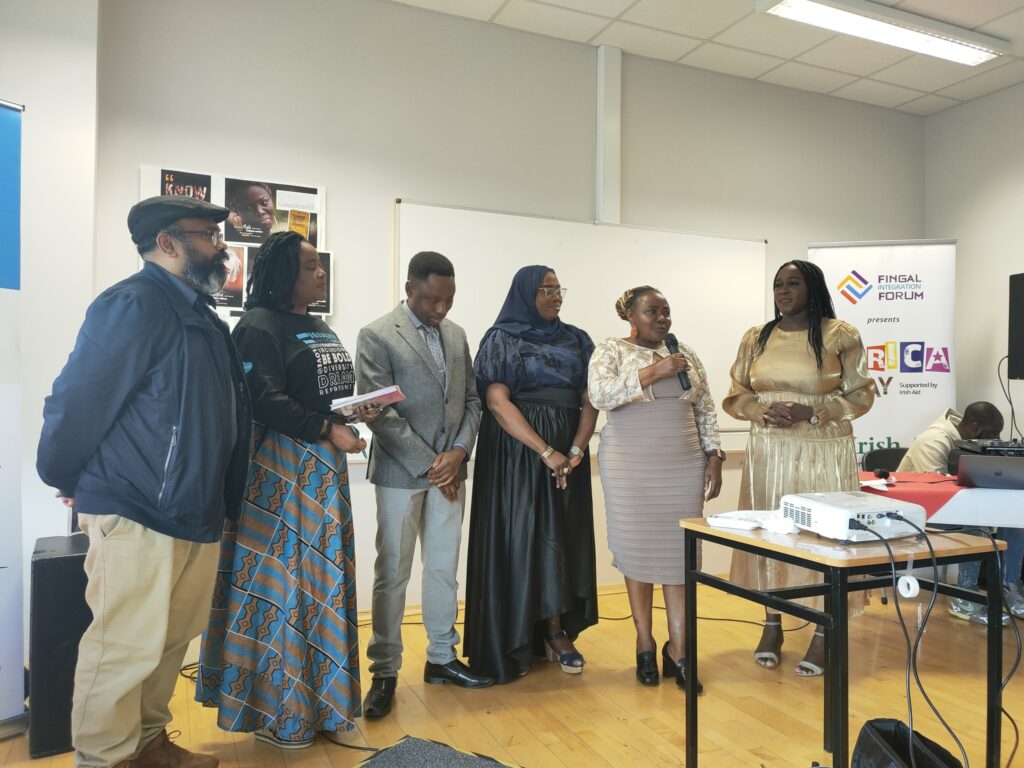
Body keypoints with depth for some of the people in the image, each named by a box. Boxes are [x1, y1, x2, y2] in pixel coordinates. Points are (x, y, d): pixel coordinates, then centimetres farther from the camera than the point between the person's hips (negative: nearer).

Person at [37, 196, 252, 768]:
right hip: (135, 511, -9)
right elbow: (78, 400, -15)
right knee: (126, 647, 1)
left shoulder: (197, 311, 14)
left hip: (194, 508, 9)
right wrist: (67, 481, -3)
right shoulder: (135, 304, -15)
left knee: (173, 639, 18)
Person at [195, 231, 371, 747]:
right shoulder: (259, 325, -10)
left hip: (324, 467, 9)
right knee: (281, 576, 0)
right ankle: (275, 709, 15)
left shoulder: (321, 328, 17)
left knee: (323, 577, 11)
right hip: (280, 467, -8)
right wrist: (329, 431, -20)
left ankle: (319, 699, 24)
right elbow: (267, 401, -19)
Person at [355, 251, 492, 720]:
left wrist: (458, 452, -6)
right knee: (392, 575, 4)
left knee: (444, 569, 13)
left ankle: (441, 658, 28)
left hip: (449, 470, 5)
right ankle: (385, 671, 18)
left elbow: (471, 400, 10)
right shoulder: (377, 337, -8)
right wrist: (428, 464, -15)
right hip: (400, 471, -5)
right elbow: (379, 413, -13)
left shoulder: (456, 335, 10)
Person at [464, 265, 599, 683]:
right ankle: (514, 639, 12)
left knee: (563, 538, 5)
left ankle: (557, 631, 16)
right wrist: (545, 452, -17)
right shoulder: (501, 339, -1)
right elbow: (498, 402, -12)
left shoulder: (577, 340, 11)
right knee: (519, 536, -1)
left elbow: (591, 400, 4)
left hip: (568, 452, 4)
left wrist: (576, 450, -12)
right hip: (517, 451, -4)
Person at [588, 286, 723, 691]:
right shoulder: (611, 350, 0)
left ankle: (678, 648, 13)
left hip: (683, 467, 3)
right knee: (637, 549, 5)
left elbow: (705, 410, 12)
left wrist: (714, 456, 3)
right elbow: (599, 394, -17)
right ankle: (645, 643, 21)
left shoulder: (685, 353, 12)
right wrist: (653, 372, -19)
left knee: (679, 551, 3)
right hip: (630, 466, -3)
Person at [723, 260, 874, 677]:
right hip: (768, 450, 3)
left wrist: (811, 412, -15)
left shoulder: (841, 336, -2)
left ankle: (823, 632, 15)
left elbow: (860, 395, -1)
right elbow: (736, 395, 9)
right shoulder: (756, 337, 8)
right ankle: (772, 623, 23)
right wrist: (764, 411, -11)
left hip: (823, 451, -3)